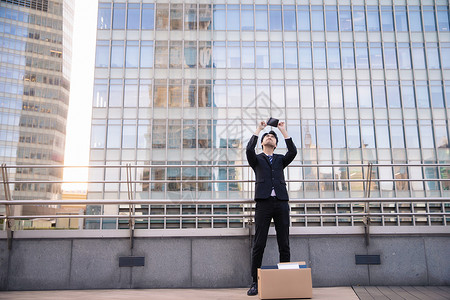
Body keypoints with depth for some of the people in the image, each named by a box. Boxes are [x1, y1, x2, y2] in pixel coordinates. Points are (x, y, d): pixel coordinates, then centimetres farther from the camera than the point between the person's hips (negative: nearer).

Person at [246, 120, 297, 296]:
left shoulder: (280, 160, 22)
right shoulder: (257, 159, 16)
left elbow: (293, 152, 2)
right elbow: (249, 150, -6)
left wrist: (283, 131, 4)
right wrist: (258, 129, 0)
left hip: (281, 203, 3)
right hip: (264, 203, -2)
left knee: (284, 245, 3)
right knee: (259, 244, -3)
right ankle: (255, 282, 3)